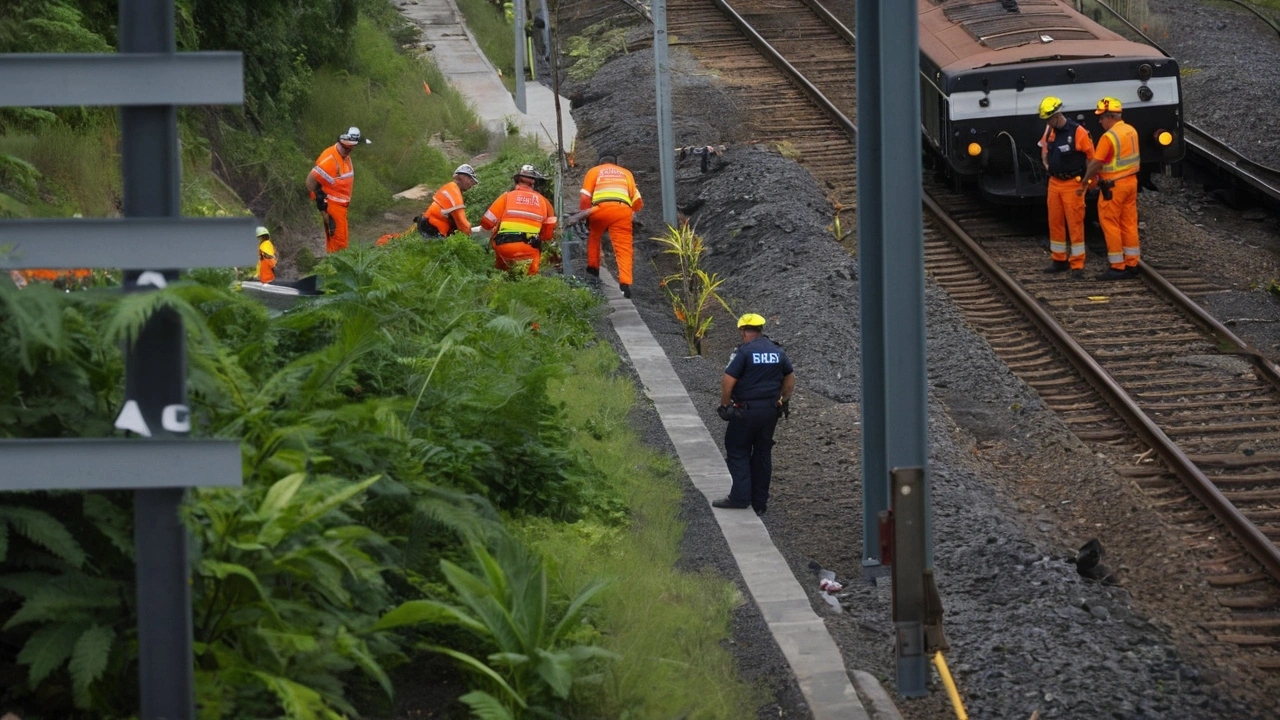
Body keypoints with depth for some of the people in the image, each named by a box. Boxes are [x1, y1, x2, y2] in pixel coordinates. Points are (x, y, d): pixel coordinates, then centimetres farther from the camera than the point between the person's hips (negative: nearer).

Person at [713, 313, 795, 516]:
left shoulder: (744, 352, -14)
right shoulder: (777, 352, 7)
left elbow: (728, 381, -19)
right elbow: (790, 378, 18)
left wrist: (724, 404, -7)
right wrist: (784, 401, 25)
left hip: (746, 411, -6)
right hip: (771, 411, 6)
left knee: (737, 451, 4)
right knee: (763, 453, 13)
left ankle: (741, 496, -5)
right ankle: (759, 503, 15)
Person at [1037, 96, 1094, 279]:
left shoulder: (1077, 132, -16)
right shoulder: (1049, 130, 5)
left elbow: (1091, 156, -9)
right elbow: (1044, 147, 25)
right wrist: (1046, 163, 10)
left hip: (1072, 184, -7)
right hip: (1054, 182, 7)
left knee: (1075, 223, -5)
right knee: (1054, 222, 10)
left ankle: (1077, 265, -1)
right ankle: (1059, 260, 22)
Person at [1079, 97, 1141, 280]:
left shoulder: (1109, 137, -20)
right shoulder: (1131, 131, 7)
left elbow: (1095, 164, -18)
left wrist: (1084, 183, -6)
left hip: (1114, 187, -8)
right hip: (1131, 182, 8)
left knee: (1110, 225, 0)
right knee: (1129, 224, 12)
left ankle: (1117, 268, 1)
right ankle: (1131, 265, 16)